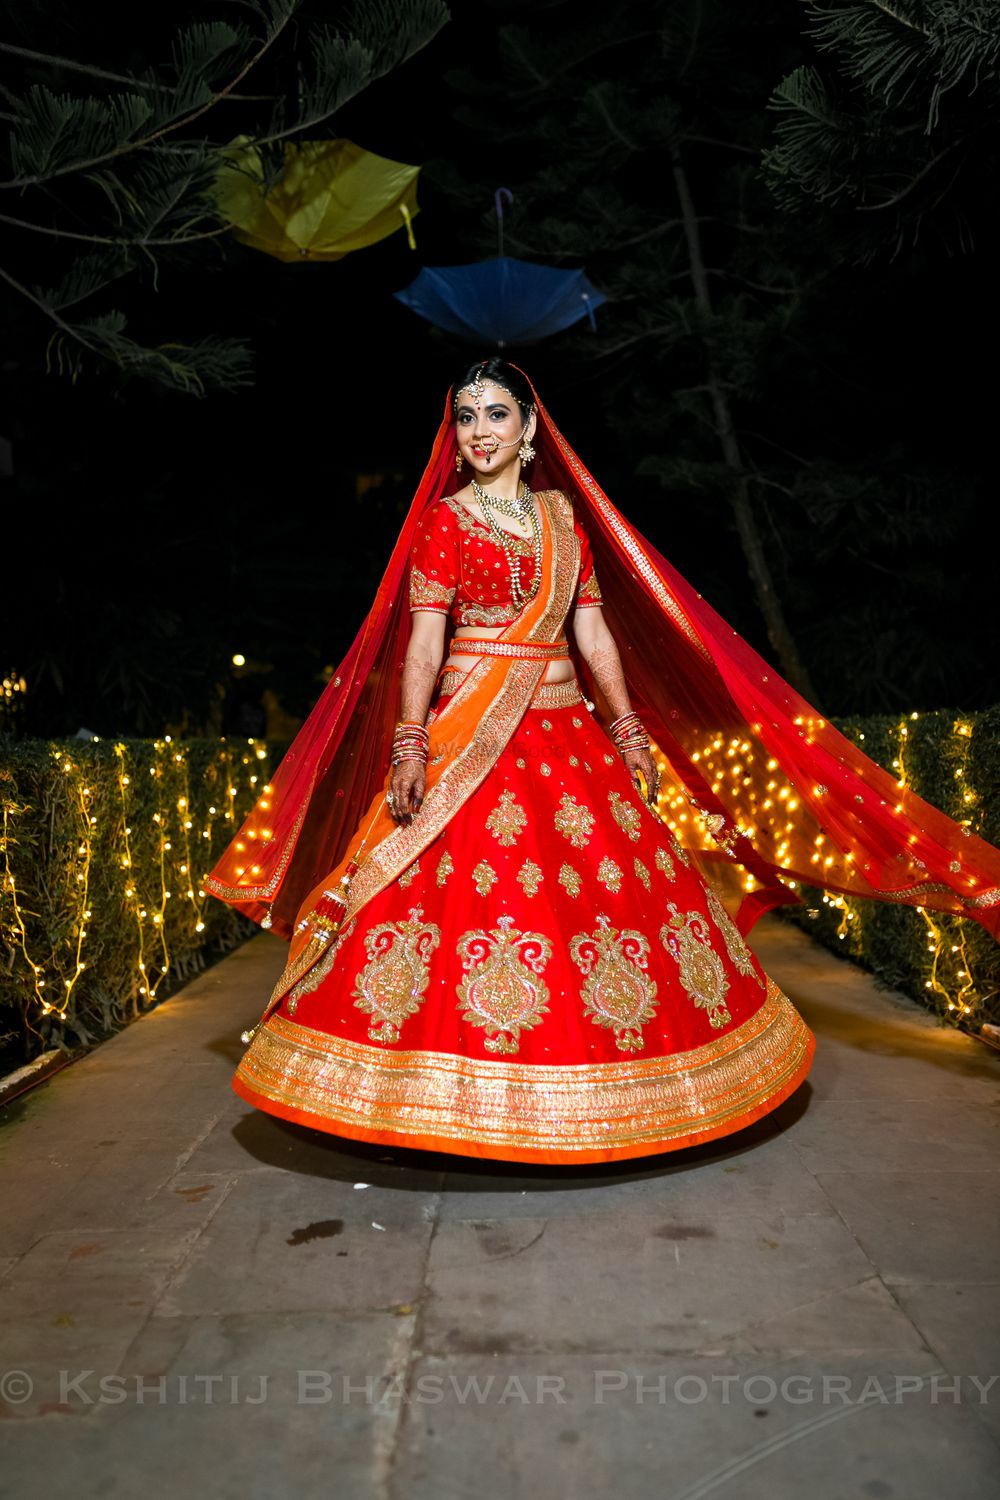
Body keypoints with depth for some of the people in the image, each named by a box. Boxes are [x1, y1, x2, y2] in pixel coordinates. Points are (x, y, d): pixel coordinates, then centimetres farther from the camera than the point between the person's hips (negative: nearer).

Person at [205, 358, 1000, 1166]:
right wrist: (410, 744, -16)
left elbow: (593, 629, 13)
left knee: (607, 878, 3)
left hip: (568, 725, 5)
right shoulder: (442, 519, 3)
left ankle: (586, 1093, 18)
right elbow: (423, 642, -5)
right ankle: (476, 1105, 2)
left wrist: (629, 729, 9)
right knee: (473, 883, -11)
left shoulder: (562, 514, 14)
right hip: (475, 729, -4)